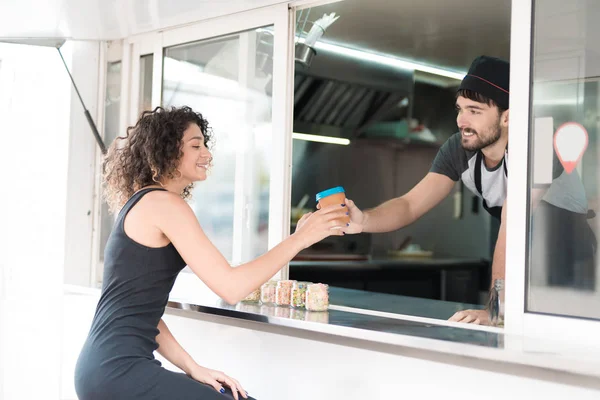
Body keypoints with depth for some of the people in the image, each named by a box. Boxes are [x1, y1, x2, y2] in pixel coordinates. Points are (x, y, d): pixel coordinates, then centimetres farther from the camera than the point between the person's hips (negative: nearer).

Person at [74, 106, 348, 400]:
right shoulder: (163, 204, -11)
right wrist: (300, 238, -10)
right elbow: (231, 288, -19)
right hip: (118, 370, -10)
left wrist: (193, 369, 6)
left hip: (112, 366, 10)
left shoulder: (142, 204, 18)